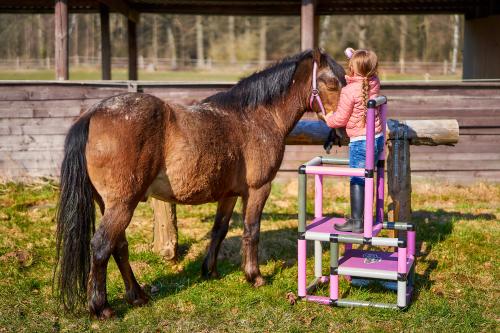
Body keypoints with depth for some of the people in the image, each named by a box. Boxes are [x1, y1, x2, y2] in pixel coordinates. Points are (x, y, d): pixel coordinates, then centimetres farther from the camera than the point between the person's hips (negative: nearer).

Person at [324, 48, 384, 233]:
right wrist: (355, 56, 29)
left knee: (357, 181, 0)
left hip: (360, 142, -7)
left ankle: (356, 222, 2)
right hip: (378, 139, 7)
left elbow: (340, 119, -9)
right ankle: (359, 216, 27)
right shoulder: (374, 83, 1)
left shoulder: (349, 91, -17)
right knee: (366, 179, 16)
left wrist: (328, 119, 11)